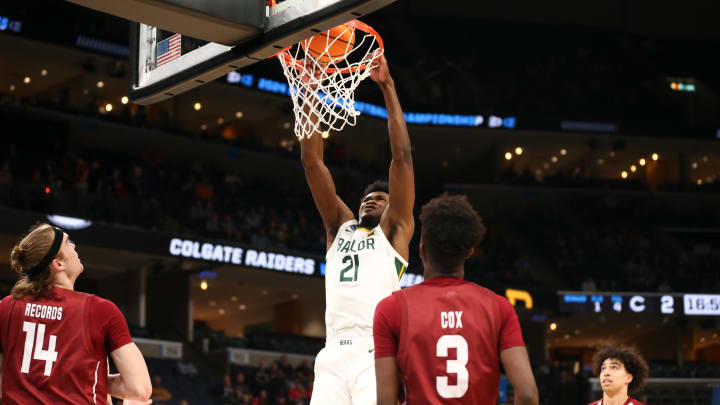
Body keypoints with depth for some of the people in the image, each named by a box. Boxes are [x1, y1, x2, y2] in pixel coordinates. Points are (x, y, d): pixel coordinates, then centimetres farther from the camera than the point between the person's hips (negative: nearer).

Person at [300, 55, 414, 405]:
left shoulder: (394, 230, 14)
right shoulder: (339, 227, 24)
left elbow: (402, 155, 6)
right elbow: (312, 162, 18)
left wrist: (387, 86, 5)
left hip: (377, 356, -4)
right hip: (333, 356, 4)